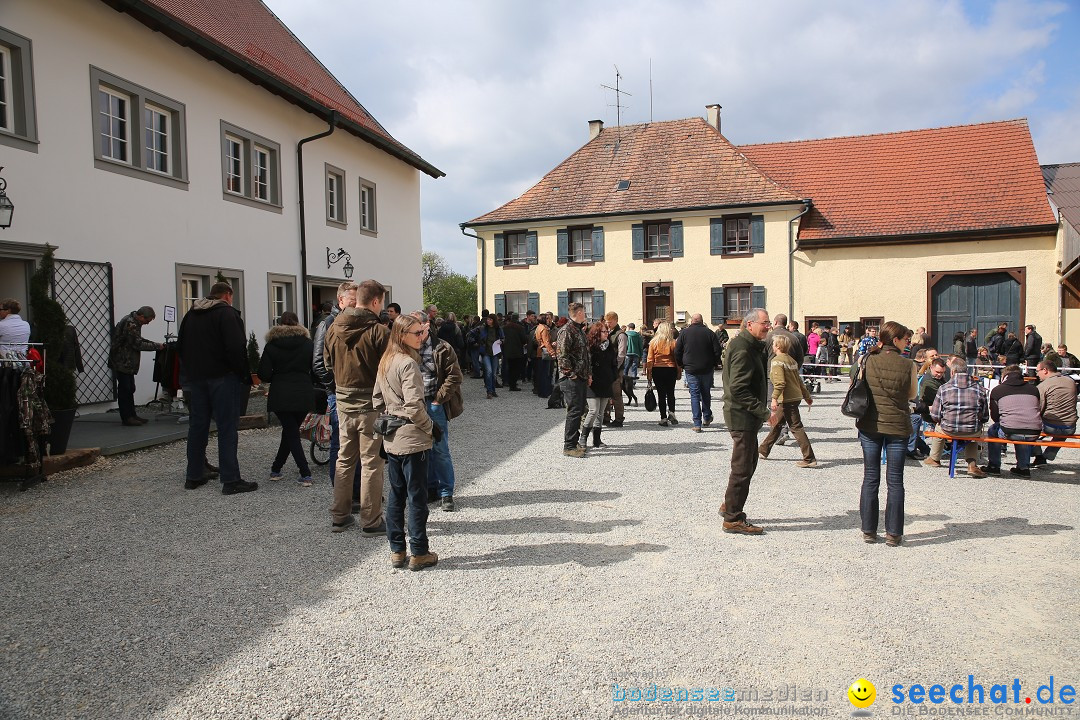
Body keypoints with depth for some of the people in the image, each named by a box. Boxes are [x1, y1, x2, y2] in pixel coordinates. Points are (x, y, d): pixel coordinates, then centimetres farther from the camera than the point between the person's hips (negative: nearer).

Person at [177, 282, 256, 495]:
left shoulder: (190, 314, 16)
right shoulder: (227, 313, -9)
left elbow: (180, 348, 20)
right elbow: (237, 348, -18)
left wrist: (190, 372, 20)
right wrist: (246, 376, -11)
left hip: (195, 379, 7)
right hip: (222, 378, -7)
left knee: (197, 426, 14)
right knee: (227, 428, -6)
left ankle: (194, 476, 22)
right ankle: (231, 480, -6)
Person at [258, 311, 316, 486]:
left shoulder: (271, 345, -1)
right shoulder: (308, 344, 2)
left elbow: (263, 374, -6)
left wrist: (278, 378, 14)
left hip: (280, 396, -1)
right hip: (303, 396, 1)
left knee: (291, 433, 3)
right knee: (290, 431, 17)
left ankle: (305, 474, -6)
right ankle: (276, 468, 25)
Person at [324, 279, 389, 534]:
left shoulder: (334, 328, 3)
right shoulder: (378, 331, -16)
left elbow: (327, 362, 13)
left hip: (343, 403, 6)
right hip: (371, 404, -6)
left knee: (344, 460, 17)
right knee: (371, 463, 3)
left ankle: (339, 517, 25)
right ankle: (371, 522, 10)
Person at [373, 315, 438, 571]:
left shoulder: (385, 361, 9)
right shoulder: (408, 364, -18)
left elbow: (377, 399, 15)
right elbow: (414, 407, -23)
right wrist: (432, 427, -9)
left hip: (392, 440, 8)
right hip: (412, 440, -8)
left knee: (395, 495, 14)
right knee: (417, 497, 2)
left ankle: (396, 550, 22)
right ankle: (419, 553, 10)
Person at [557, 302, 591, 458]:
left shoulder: (580, 330, 19)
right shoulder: (566, 331, -13)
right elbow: (562, 354, -20)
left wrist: (589, 374, 17)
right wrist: (571, 373, -16)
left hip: (581, 379, 10)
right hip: (571, 379, -10)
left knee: (579, 410, 12)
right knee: (574, 411, -9)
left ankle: (574, 442, 21)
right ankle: (569, 446, -3)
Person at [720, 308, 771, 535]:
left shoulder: (751, 346, 15)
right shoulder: (743, 348, -19)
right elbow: (738, 389, -25)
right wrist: (764, 412, -24)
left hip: (747, 415, 11)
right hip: (742, 416, -11)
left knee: (749, 462, 20)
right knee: (743, 467, -3)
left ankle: (730, 505, 33)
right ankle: (733, 518, 6)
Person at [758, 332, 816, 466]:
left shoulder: (776, 361, -12)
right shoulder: (791, 360, 14)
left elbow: (780, 382, -23)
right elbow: (799, 380, 19)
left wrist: (774, 398, -26)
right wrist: (807, 396, 24)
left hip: (787, 399, -9)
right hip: (795, 396, 9)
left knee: (796, 427, -7)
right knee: (777, 424, 18)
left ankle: (809, 459, -7)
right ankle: (763, 451, 29)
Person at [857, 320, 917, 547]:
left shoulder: (868, 360, -4)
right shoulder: (908, 365, -8)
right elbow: (912, 395, 4)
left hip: (870, 425, 2)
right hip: (897, 426, -1)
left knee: (870, 478, 9)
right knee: (895, 481, 6)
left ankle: (869, 530, 13)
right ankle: (893, 534, 9)